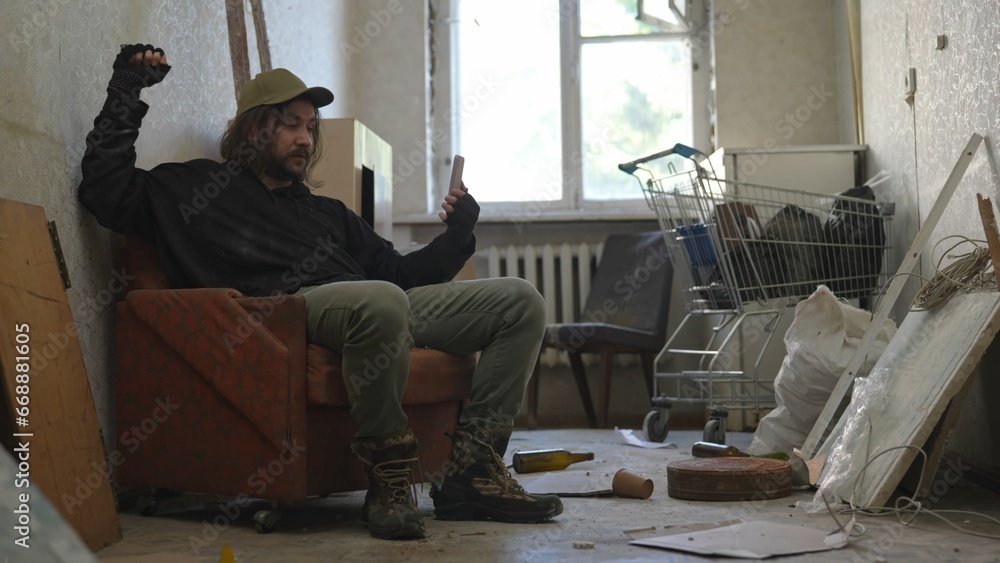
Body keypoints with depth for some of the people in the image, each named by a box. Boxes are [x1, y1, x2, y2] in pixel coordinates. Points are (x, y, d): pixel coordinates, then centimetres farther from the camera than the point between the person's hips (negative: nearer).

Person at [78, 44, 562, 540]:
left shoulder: (327, 212, 36)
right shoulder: (197, 187, 21)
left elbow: (398, 272, 31)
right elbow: (105, 189, 10)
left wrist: (456, 238, 15)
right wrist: (126, 93, 10)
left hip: (387, 307, 7)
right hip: (286, 307, -7)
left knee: (520, 300, -6)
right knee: (380, 300, -41)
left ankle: (471, 471, -14)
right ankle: (387, 476, -25)